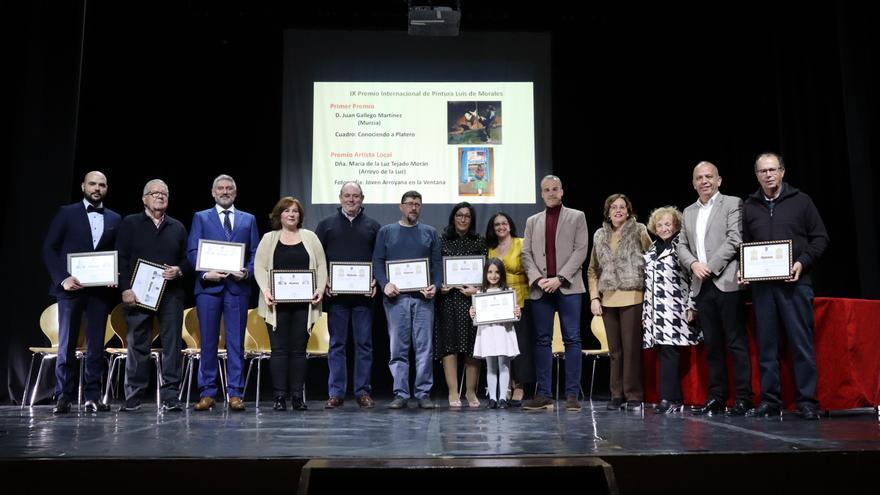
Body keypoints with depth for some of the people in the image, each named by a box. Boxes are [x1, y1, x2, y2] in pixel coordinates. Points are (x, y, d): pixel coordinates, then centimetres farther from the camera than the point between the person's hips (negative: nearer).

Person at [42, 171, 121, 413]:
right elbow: (49, 248, 0)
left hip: (100, 289, 2)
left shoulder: (114, 219, 11)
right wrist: (62, 278, -11)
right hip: (71, 287, -2)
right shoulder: (66, 213, 4)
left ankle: (92, 396, 8)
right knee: (67, 344, 1)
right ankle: (63, 397, 6)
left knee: (96, 345, 3)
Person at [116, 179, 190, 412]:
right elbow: (121, 259, 1)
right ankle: (133, 397, 10)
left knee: (172, 345, -1)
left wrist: (179, 270, -6)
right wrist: (125, 289, -8)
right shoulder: (130, 224, 8)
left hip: (171, 294, 2)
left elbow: (188, 259, 15)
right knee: (137, 346, 2)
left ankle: (170, 397, 4)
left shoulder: (178, 227, 16)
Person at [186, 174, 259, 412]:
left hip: (237, 287, 1)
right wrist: (205, 273, -12)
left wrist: (247, 272, -9)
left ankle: (235, 393, 7)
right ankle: (207, 393, 10)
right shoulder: (201, 217, 12)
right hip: (208, 286, 0)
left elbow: (255, 253, 9)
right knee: (208, 342, 3)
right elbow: (192, 251, 4)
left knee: (236, 342, 2)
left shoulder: (248, 220, 15)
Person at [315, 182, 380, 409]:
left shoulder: (373, 226, 10)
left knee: (364, 344, 3)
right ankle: (336, 393, 10)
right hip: (335, 294, 0)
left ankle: (363, 392, 11)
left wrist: (376, 281, -7)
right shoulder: (326, 225, 9)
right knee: (336, 344, 4)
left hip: (364, 295, 0)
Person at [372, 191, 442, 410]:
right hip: (396, 296, -1)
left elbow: (437, 262, 10)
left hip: (423, 296, 1)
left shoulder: (430, 233, 15)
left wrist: (435, 285, -6)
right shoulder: (386, 232, 12)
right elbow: (377, 261, 6)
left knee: (424, 346, 0)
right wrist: (384, 284, -10)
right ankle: (400, 394, 5)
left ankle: (424, 393, 6)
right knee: (398, 348, 0)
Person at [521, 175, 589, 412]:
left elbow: (580, 250, -1)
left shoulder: (577, 217, 9)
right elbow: (526, 254, 10)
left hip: (568, 286, -2)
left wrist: (559, 278, -11)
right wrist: (537, 279, -7)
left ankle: (572, 395, 1)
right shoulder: (532, 221, 17)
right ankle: (543, 395, 7)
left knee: (572, 339, -3)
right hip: (540, 289, 3)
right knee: (542, 340, 3)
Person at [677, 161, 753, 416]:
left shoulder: (732, 204, 3)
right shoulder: (689, 212, 19)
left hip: (726, 283, -5)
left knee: (736, 342, -4)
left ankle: (743, 397, 1)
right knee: (712, 344, 8)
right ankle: (716, 397, 14)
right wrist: (693, 264, -4)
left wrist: (710, 267, -12)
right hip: (702, 287, 5)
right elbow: (681, 246, 15)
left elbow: (734, 240, -7)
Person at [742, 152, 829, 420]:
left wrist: (803, 262, -9)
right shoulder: (749, 207, 12)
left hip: (794, 282, -2)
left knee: (802, 342, -3)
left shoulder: (800, 201, 6)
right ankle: (770, 400, 11)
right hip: (761, 284, 2)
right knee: (766, 344, 4)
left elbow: (820, 238, 5)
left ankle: (807, 401, 4)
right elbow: (743, 244, 15)